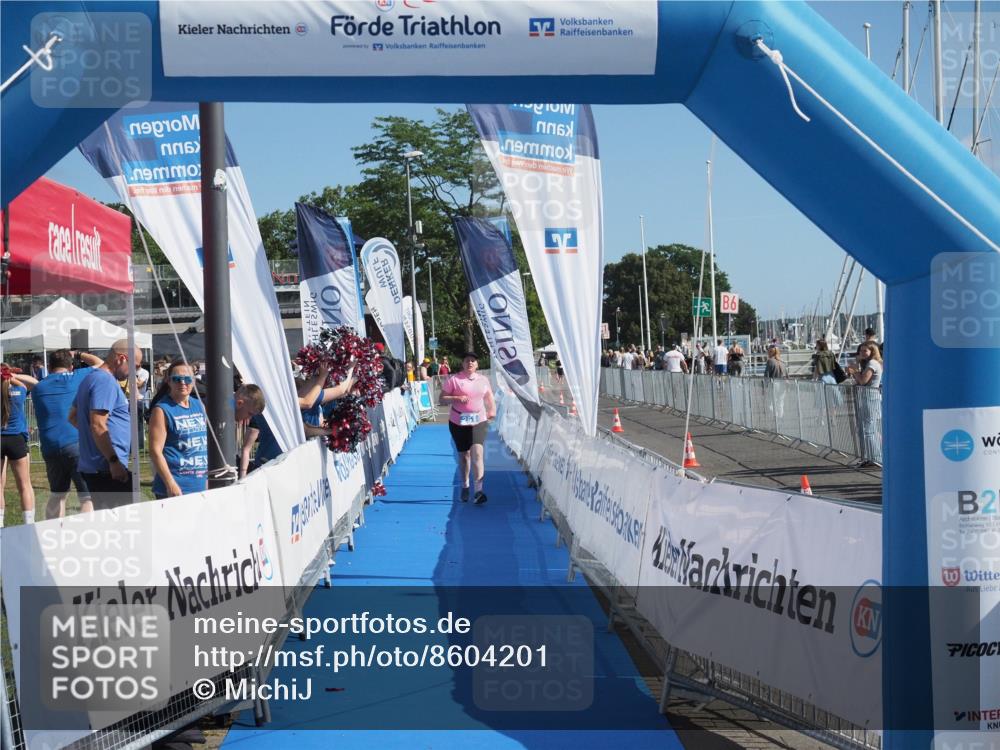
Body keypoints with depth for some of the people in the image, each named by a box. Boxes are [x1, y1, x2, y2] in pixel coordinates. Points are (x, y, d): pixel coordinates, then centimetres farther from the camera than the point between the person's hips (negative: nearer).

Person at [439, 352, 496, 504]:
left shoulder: (483, 380, 7)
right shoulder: (454, 380, -3)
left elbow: (489, 397, 19)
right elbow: (442, 399, -4)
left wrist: (492, 409, -1)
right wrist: (457, 398, -21)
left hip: (479, 422, 1)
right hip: (458, 423, -1)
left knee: (477, 453, -14)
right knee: (464, 455, 12)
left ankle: (479, 490, -19)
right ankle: (465, 486, 33)